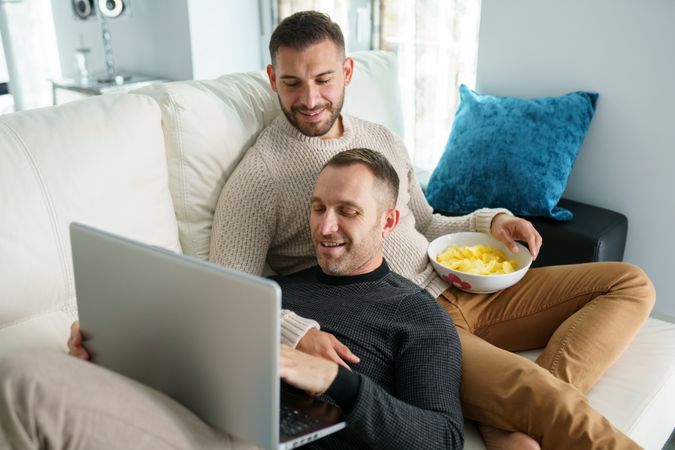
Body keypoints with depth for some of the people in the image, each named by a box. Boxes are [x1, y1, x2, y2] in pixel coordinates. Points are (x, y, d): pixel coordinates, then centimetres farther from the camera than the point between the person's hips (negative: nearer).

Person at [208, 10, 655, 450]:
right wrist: (296, 332, -31)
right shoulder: (259, 177, -7)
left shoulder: (384, 140, 14)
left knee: (631, 283, 0)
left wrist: (489, 221, 6)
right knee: (541, 394, -35)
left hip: (454, 290, 9)